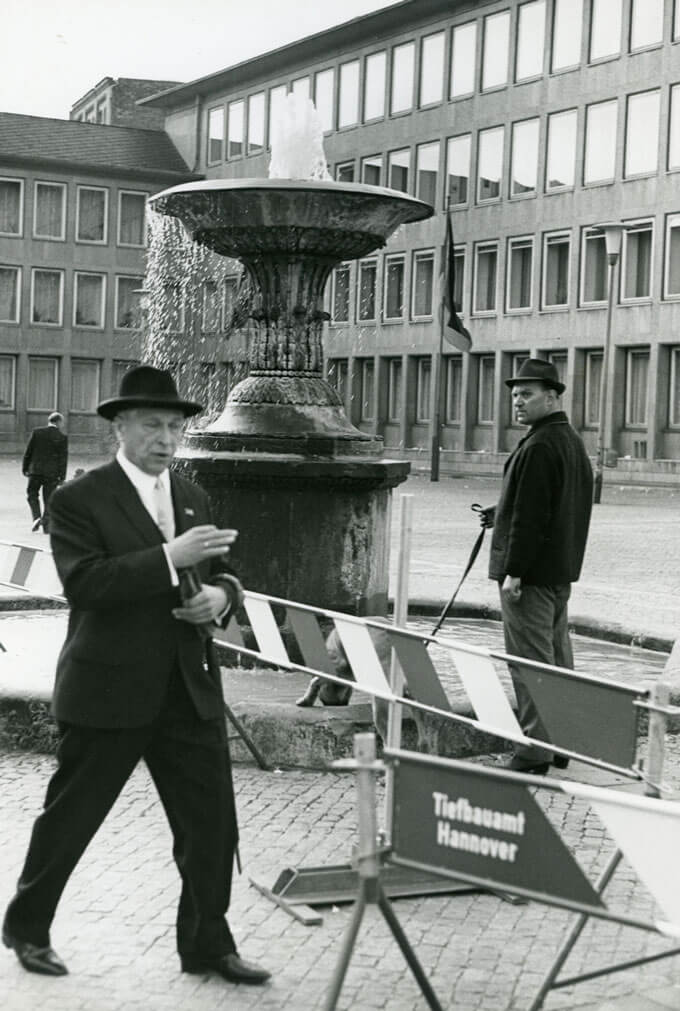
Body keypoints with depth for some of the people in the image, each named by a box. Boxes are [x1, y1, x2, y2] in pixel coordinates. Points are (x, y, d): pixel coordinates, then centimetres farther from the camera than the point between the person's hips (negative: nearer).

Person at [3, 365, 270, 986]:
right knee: (70, 816, 10)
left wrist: (220, 593, -4)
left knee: (211, 818, 6)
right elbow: (83, 583, -21)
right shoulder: (80, 499, -8)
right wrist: (170, 559, -28)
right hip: (109, 690, -5)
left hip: (190, 689, 5)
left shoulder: (193, 498, 12)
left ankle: (207, 943, 21)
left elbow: (219, 573, 20)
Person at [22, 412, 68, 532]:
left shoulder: (36, 432, 0)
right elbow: (63, 458, -5)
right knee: (48, 499, 9)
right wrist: (62, 477, -3)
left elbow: (28, 452, 2)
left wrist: (25, 468, 10)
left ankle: (36, 517, -4)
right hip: (52, 472, -1)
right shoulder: (62, 437, -4)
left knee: (32, 494, 16)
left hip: (35, 470, 1)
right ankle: (45, 524, 7)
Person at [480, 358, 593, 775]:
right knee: (557, 657, 16)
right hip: (561, 569, 10)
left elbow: (530, 516, -22)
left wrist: (513, 571, -20)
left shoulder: (538, 447, -18)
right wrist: (500, 513, 25)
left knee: (530, 662, -6)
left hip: (532, 571, -10)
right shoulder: (573, 442, 15)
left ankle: (534, 753, -3)